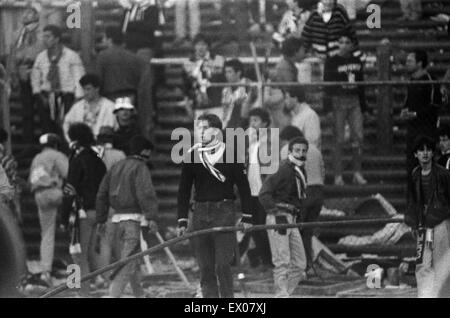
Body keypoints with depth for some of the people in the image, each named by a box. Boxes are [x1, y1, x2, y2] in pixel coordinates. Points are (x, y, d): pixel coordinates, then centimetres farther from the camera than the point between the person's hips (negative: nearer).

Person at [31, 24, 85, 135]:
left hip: (66, 96, -4)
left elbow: (78, 79, -5)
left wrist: (78, 100, -13)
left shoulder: (71, 56, -3)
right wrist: (39, 95, 1)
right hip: (46, 96, 4)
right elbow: (35, 78, 16)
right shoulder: (41, 57, 9)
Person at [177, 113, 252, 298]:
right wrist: (182, 221, 5)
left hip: (225, 213, -3)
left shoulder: (230, 155, 0)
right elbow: (184, 190, 10)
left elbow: (243, 187, 4)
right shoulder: (192, 156, 7)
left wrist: (246, 217, -1)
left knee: (222, 266, -11)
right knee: (205, 268, 2)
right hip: (200, 212, 3)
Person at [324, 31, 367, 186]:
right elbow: (327, 83, -3)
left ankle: (357, 173, 4)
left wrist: (363, 104, 14)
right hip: (338, 101, -4)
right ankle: (338, 175, 1)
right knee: (339, 139, -4)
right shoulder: (331, 62, 0)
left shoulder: (357, 62, 12)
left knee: (359, 136, -4)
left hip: (354, 101, 4)